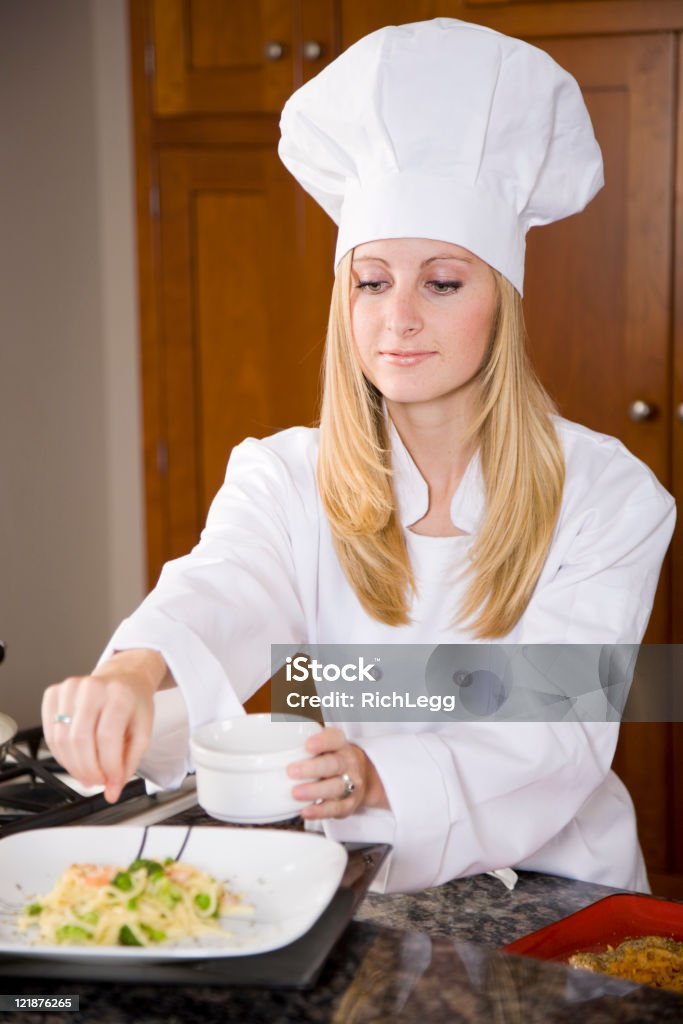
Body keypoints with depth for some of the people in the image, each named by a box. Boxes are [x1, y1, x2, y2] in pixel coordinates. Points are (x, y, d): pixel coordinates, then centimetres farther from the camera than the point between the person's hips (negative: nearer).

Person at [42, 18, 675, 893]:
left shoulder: (609, 494, -4)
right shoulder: (283, 478, 1)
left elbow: (563, 731, -14)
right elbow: (224, 593, -20)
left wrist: (384, 777, -33)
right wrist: (135, 669, -44)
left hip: (548, 894, -1)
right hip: (352, 885, 1)